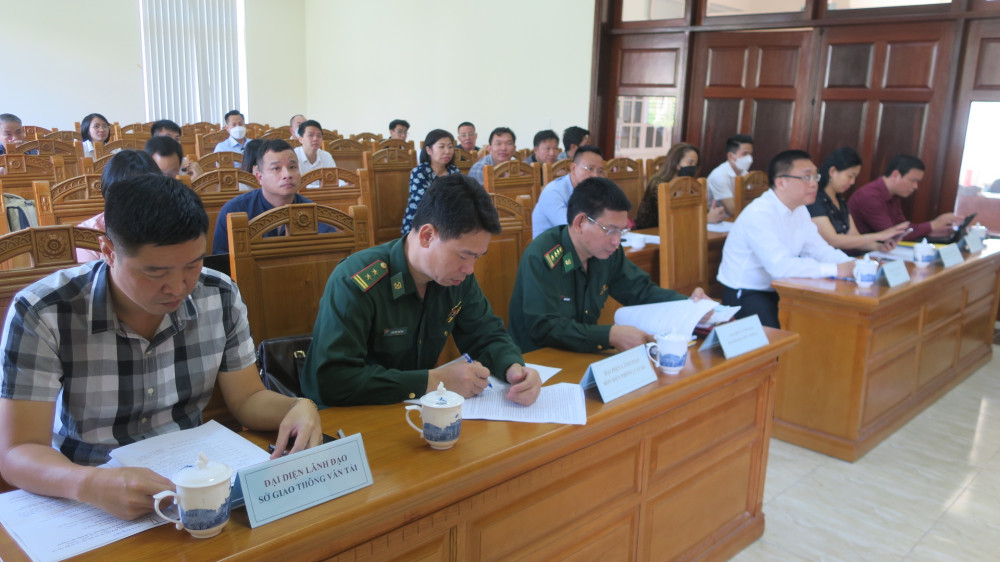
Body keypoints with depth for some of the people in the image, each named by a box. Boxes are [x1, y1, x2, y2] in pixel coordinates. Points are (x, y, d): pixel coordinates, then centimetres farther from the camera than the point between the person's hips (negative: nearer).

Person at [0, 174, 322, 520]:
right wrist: (91, 484, -38)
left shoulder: (220, 296, -7)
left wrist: (299, 408, -20)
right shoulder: (40, 313, -16)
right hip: (89, 503, -1)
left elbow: (248, 398, 2)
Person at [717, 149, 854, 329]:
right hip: (745, 294, -8)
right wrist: (835, 269, -28)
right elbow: (779, 266, -31)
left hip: (779, 291, 9)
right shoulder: (759, 213, -22)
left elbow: (820, 250, 9)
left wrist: (851, 265, -11)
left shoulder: (799, 210, 8)